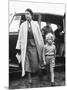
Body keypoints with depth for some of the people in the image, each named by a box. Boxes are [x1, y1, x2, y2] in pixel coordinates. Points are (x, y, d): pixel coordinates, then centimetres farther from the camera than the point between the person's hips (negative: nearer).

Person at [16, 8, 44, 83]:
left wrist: (41, 45, 5)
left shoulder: (35, 24, 3)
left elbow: (39, 35, 5)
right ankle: (29, 78, 15)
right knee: (27, 62, 3)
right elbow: (20, 36, 4)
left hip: (34, 45, -1)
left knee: (35, 61, -5)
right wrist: (18, 47, 1)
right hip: (26, 46, 1)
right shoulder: (23, 25, 4)